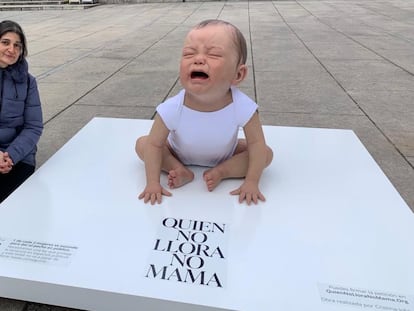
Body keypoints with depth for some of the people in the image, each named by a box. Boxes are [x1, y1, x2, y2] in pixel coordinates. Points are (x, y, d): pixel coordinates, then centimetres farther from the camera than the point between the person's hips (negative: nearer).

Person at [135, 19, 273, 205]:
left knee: (267, 153, -14)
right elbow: (154, 144, -22)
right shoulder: (172, 109, -35)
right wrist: (153, 182, -25)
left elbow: (257, 143, -23)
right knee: (141, 144, -14)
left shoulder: (243, 107, -36)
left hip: (225, 155, 0)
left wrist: (251, 182, -25)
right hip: (180, 154, 0)